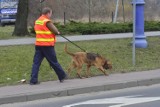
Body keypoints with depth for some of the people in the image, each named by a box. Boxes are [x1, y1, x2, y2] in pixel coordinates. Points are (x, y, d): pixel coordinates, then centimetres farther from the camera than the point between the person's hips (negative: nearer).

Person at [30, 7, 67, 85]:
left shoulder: (37, 21, 11)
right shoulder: (47, 21, -13)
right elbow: (55, 31, -11)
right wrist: (57, 32, 13)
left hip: (38, 44, 6)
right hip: (47, 45, -6)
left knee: (36, 62, 3)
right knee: (54, 62, 6)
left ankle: (33, 80, -4)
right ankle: (62, 76, 22)